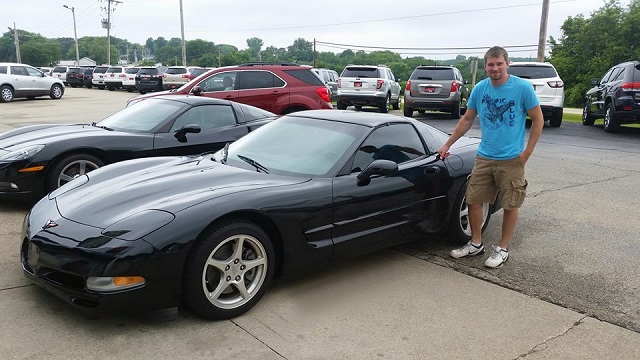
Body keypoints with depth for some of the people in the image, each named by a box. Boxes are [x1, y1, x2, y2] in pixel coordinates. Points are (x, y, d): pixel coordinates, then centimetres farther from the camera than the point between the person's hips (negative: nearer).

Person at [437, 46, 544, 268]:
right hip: (484, 157, 4)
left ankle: (502, 249, 21)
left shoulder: (523, 88, -9)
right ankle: (476, 244, 24)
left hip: (511, 159, -4)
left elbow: (538, 120, -3)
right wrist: (448, 144, 11)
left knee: (510, 205, 5)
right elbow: (467, 119, 13)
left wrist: (527, 151, -9)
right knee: (473, 200, 7)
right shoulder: (479, 89, 2)